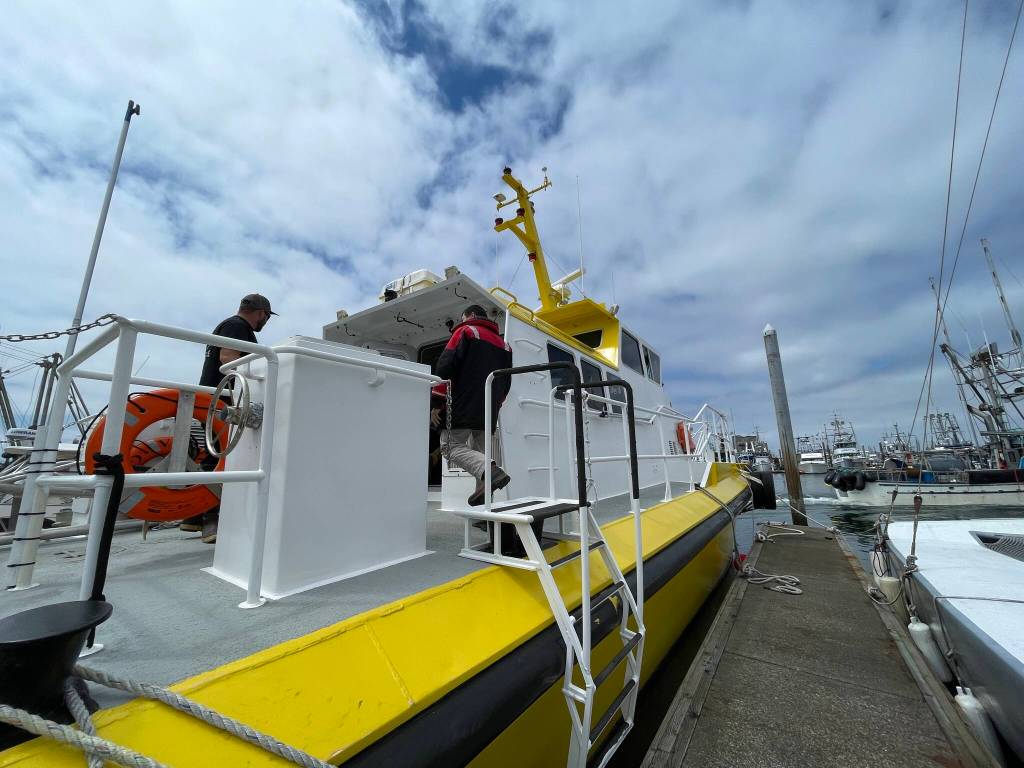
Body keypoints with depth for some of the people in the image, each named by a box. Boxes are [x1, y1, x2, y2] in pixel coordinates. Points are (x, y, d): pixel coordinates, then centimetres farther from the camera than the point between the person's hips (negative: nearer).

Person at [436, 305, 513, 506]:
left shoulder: (465, 332, 4)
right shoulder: (503, 344, 23)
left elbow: (445, 368, -8)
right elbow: (506, 383, 22)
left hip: (463, 408, -6)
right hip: (489, 414, 7)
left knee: (451, 446, -5)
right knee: (479, 451, 13)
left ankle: (490, 472, -27)